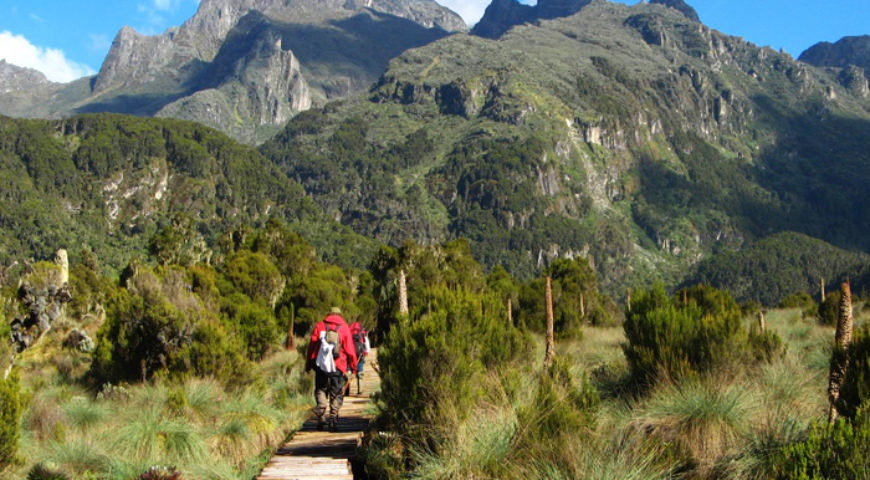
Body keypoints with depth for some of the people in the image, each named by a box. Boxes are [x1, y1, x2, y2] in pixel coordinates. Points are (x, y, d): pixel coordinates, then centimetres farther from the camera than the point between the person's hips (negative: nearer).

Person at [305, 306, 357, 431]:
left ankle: (321, 415, -4)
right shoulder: (344, 328, 3)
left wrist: (308, 364, 13)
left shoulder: (319, 326, 7)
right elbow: (350, 349, 1)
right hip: (338, 367, -1)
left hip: (321, 365, 1)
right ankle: (333, 419, 4)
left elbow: (312, 346, 6)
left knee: (320, 390, 12)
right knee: (336, 394, 8)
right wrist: (353, 367, 10)